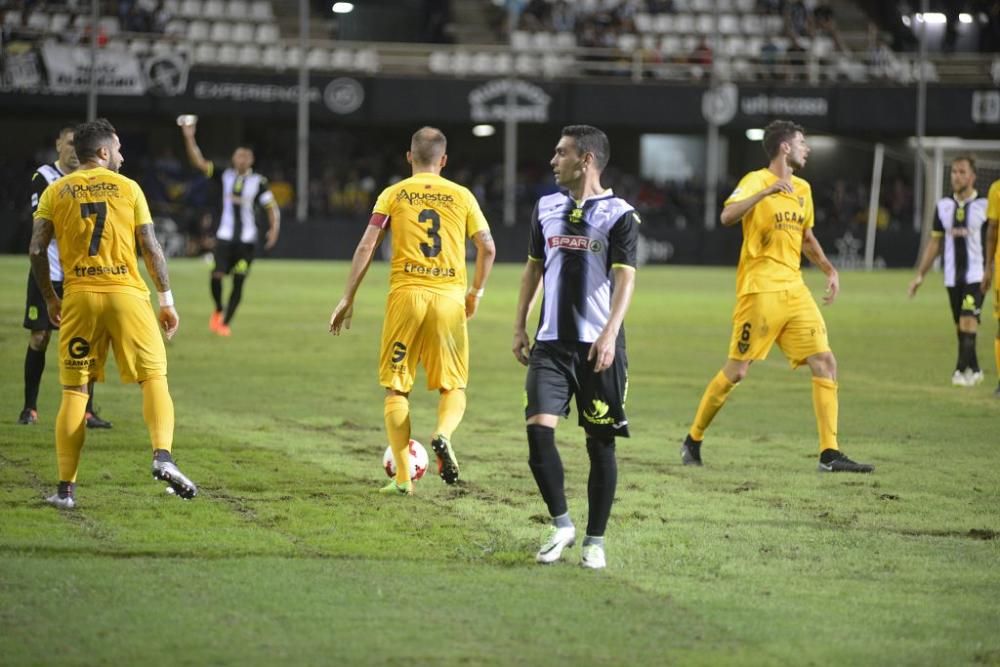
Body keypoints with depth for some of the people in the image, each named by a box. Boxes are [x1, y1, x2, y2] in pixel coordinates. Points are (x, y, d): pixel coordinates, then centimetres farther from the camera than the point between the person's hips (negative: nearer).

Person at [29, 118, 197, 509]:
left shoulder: (55, 192, 7)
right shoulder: (127, 188, 4)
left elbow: (37, 249, 1)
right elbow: (151, 248, 1)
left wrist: (50, 299, 13)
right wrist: (167, 301, 6)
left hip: (79, 296, 2)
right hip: (126, 292, -2)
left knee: (74, 391, 6)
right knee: (154, 377, 3)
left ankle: (66, 488, 3)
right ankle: (163, 457, -20)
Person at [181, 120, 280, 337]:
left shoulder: (258, 182, -1)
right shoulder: (225, 176, 3)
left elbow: (272, 208, 2)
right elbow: (198, 162, -1)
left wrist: (274, 229, -13)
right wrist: (189, 139, -11)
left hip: (247, 239, -1)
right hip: (225, 236, 1)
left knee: (238, 283, -1)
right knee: (217, 275, -15)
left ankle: (225, 323, 11)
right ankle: (218, 310, 13)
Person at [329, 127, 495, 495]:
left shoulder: (393, 195, 6)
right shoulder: (462, 196, 8)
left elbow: (366, 247, -1)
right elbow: (487, 248, 6)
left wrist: (348, 299, 4)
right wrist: (476, 291, 22)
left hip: (406, 295, 0)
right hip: (449, 298, 1)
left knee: (396, 388, 9)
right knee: (453, 386, 12)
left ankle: (403, 477, 3)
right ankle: (443, 434, -21)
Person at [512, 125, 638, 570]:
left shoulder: (619, 215, -6)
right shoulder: (546, 209, 10)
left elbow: (625, 279, -13)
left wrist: (609, 334, -24)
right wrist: (519, 326, 14)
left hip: (598, 346, -4)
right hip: (551, 342, 4)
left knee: (600, 442, 2)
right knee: (538, 427, -11)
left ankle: (595, 540, 12)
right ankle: (561, 525, 5)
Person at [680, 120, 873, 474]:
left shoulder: (802, 189, 16)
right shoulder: (756, 181, -7)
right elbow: (727, 216, -25)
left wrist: (829, 270, 18)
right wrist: (766, 192, -34)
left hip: (794, 290, 7)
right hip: (759, 290, -7)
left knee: (825, 363, -5)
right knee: (736, 371, -2)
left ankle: (830, 454, -6)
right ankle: (692, 441, 16)